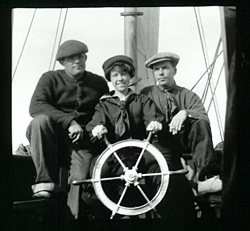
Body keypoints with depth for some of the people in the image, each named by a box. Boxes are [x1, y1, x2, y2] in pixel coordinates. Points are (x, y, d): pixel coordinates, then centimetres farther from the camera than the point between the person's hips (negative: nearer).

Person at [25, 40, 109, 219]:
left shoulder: (99, 83, 12)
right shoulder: (51, 79, 3)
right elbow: (36, 106, -14)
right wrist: (69, 121, -24)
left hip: (81, 142, 1)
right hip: (51, 140, -1)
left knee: (80, 177, -27)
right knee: (41, 120, -33)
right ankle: (46, 182, -30)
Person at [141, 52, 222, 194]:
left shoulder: (188, 95, 15)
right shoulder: (147, 94, 15)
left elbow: (204, 117, -2)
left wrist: (185, 113, -23)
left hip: (184, 142, 1)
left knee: (200, 124, -27)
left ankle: (206, 176, -40)